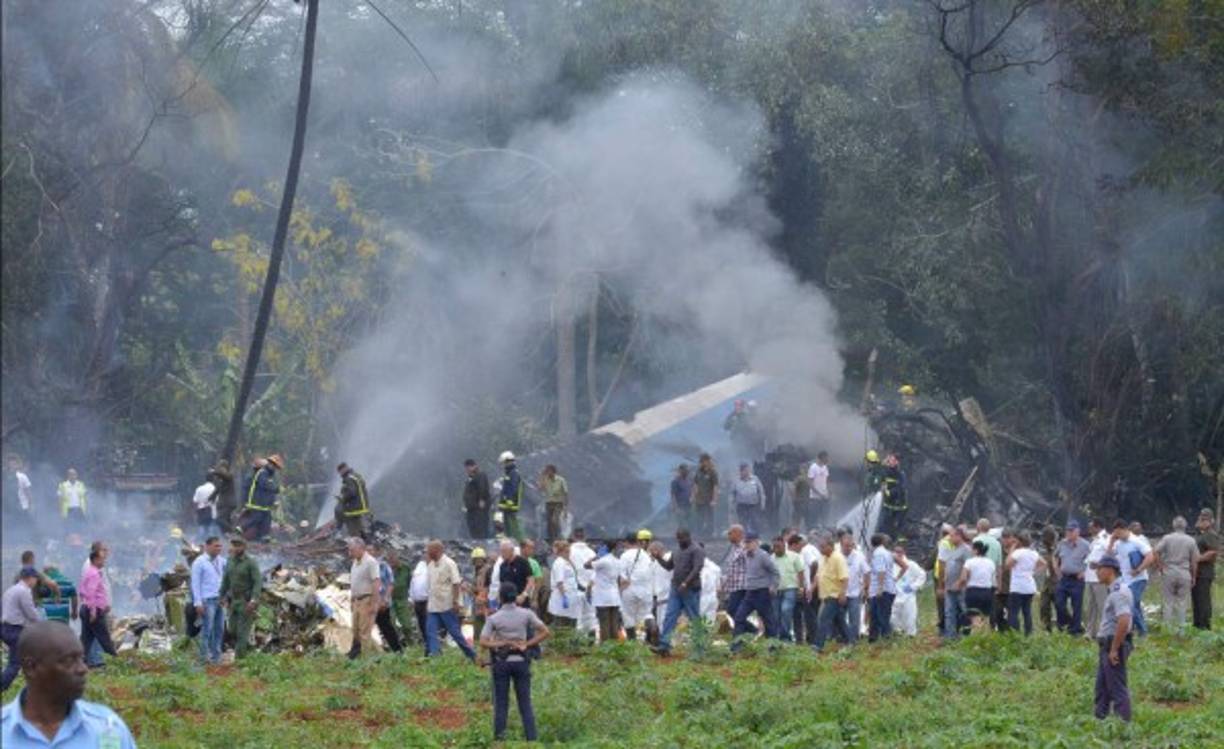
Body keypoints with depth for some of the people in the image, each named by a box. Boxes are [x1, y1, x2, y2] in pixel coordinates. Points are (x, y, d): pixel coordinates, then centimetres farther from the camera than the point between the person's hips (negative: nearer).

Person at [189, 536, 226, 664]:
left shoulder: (222, 561, 10)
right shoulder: (199, 562, -5)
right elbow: (195, 583, -7)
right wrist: (198, 603, -12)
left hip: (220, 599, 6)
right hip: (207, 601, -6)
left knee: (219, 629, 7)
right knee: (207, 629, -6)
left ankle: (216, 656, 15)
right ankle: (205, 656, 0)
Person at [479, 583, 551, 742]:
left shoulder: (494, 618, -7)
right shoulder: (526, 614, -4)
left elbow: (483, 642, -13)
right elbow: (546, 633, -6)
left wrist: (501, 644, -9)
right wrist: (527, 645, -5)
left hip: (501, 662, -1)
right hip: (521, 661, 1)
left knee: (501, 704, 6)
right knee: (525, 703, 7)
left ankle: (499, 739, 7)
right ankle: (531, 737, 2)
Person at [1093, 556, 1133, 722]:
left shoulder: (1119, 592, -18)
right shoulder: (1115, 590, 15)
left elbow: (1123, 621, -29)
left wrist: (1114, 649, -25)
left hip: (1114, 645, -10)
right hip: (1107, 645, 10)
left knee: (1117, 689, -7)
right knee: (1102, 688, 15)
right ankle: (1099, 719, 22)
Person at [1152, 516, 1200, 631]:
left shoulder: (1167, 538, -3)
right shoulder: (1191, 541, 1)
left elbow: (1155, 552, -12)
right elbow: (1194, 561, 2)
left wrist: (1160, 567, -2)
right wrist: (1193, 577, 11)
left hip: (1168, 574, -1)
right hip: (1185, 574, 1)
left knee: (1168, 602, 6)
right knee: (1182, 603, 8)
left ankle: (1168, 628, 6)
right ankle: (1181, 628, 8)